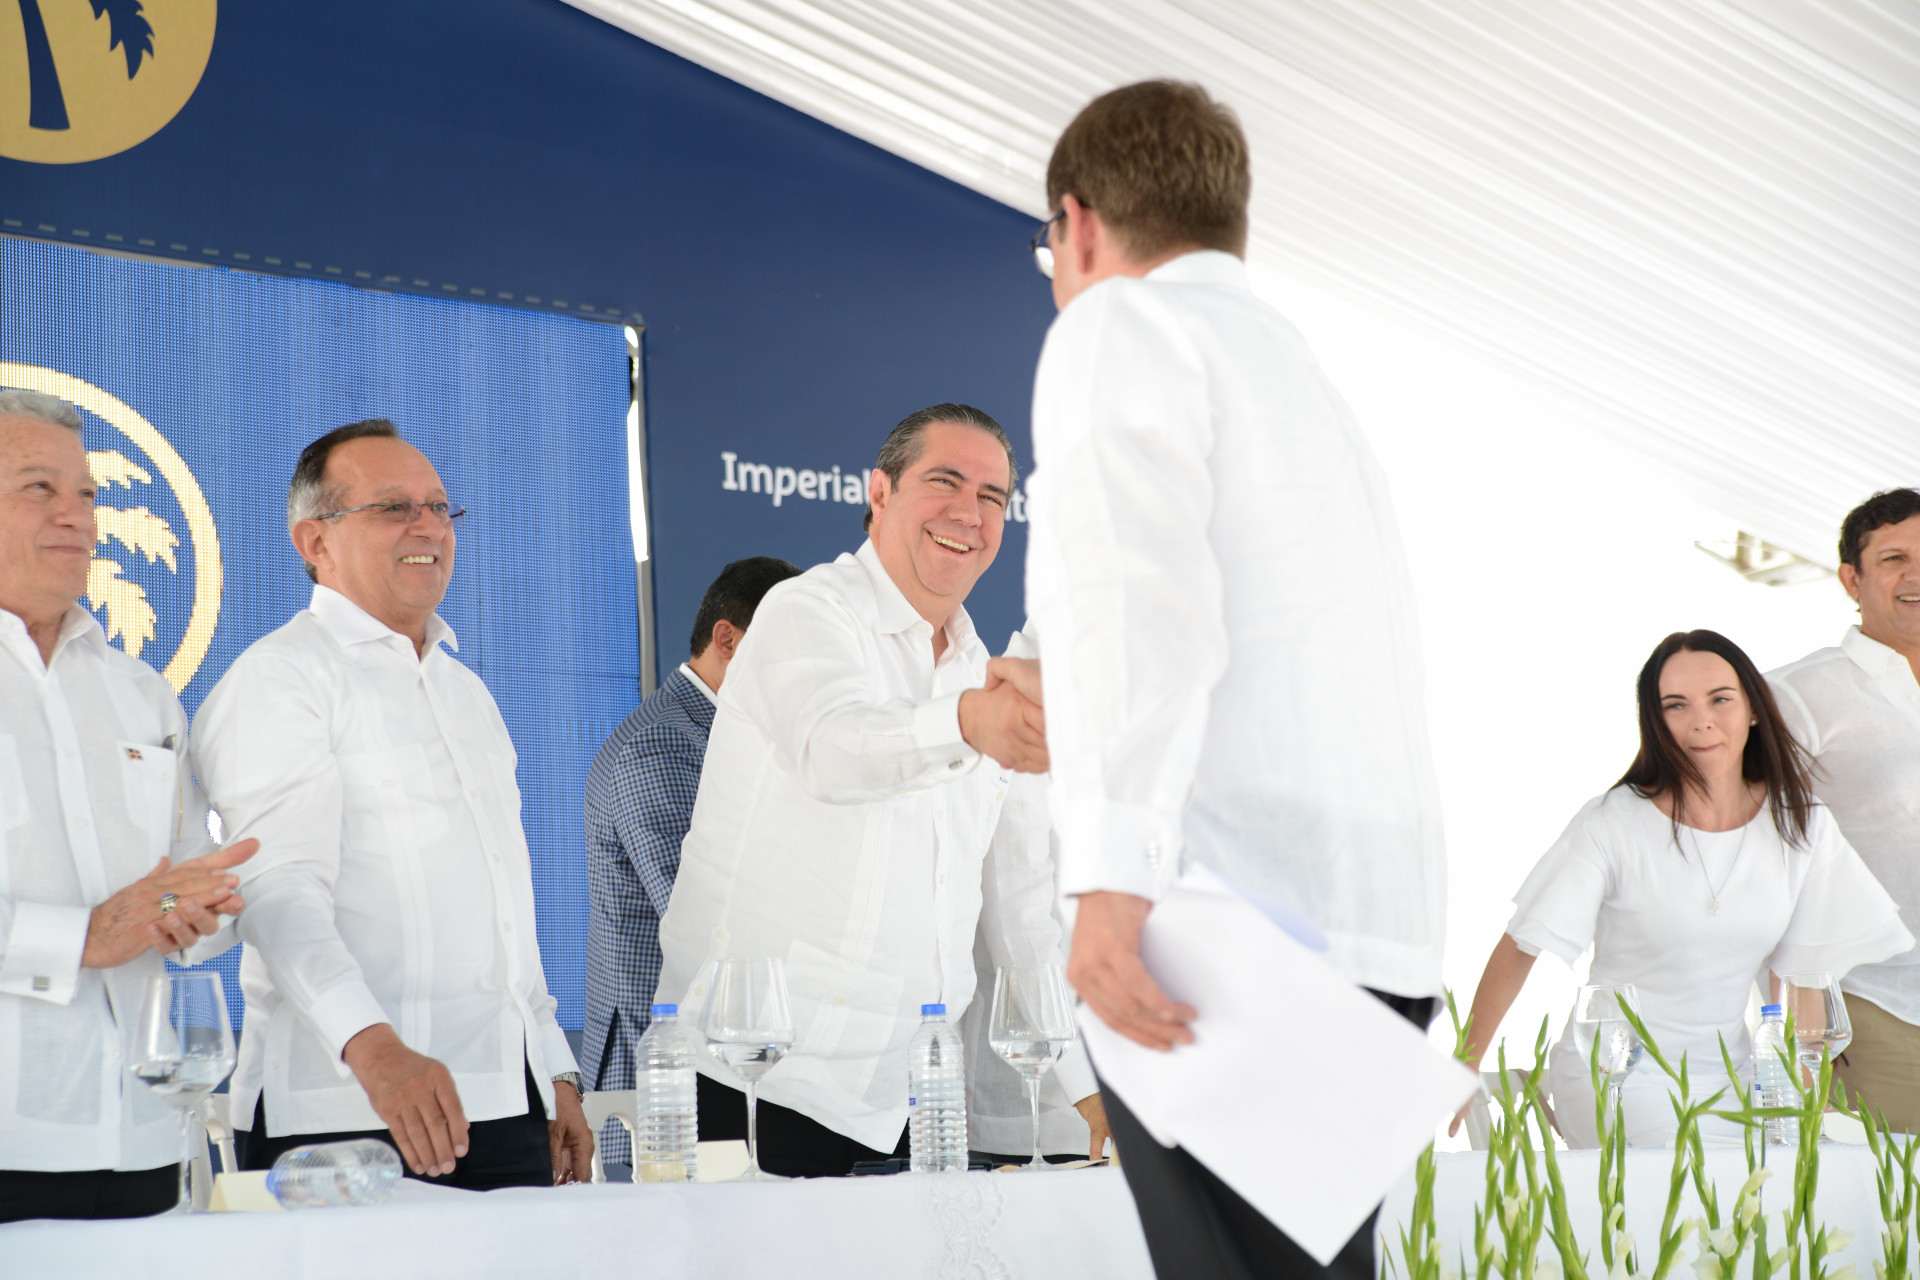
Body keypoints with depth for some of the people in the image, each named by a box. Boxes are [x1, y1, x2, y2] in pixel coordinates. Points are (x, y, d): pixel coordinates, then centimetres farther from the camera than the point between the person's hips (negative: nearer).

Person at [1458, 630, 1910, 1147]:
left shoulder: (1801, 826, 2)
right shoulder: (1612, 824, -11)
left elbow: (1802, 970, 8)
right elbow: (1518, 950, -9)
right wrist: (1461, 1071, -14)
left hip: (1729, 1076, 5)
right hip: (1612, 1079, -5)